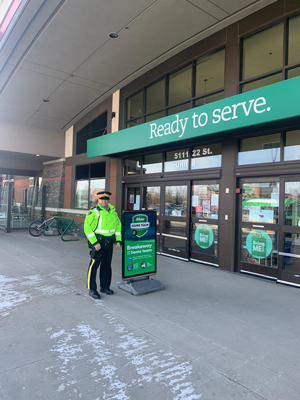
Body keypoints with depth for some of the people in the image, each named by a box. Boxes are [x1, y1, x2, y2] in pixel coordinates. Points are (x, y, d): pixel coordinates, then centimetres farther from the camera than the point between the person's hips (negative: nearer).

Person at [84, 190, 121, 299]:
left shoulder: (113, 211, 9)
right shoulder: (93, 212, -10)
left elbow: (118, 226, 14)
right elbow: (87, 228, -14)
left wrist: (118, 241, 5)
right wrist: (95, 243, -19)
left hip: (109, 243, 6)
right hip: (97, 242, -6)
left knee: (106, 265, 14)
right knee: (94, 265, -1)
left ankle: (104, 287, 27)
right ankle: (92, 289, 10)